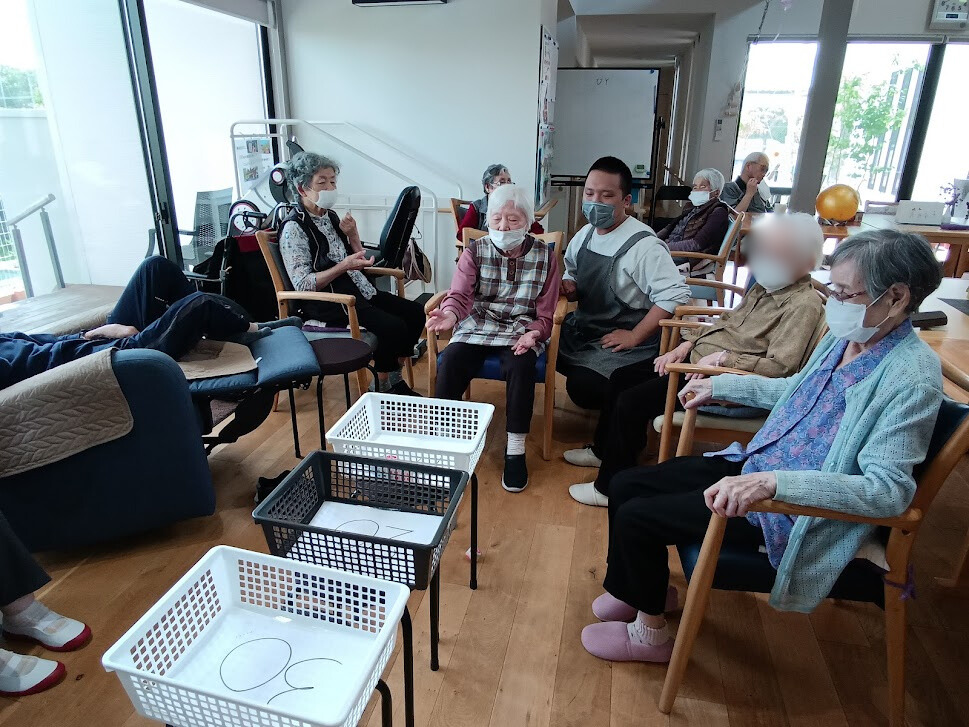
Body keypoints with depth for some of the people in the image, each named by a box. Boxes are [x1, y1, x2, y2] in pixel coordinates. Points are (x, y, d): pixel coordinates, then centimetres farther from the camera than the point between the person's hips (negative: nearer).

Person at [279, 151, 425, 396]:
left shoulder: (331, 217, 12)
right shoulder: (294, 229, -11)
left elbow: (358, 263, 18)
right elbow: (302, 285, -17)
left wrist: (353, 236, -1)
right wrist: (343, 266, -23)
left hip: (357, 290, 8)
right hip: (326, 302, -8)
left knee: (415, 312, -4)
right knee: (393, 327, -25)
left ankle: (395, 379, 5)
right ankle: (385, 387, -3)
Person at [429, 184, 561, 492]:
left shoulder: (545, 256, 1)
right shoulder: (475, 251, 2)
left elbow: (545, 314, 0)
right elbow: (460, 296, -11)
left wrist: (533, 333, -23)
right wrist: (449, 315, -35)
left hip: (521, 330, -1)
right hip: (476, 327, 1)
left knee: (521, 365, -32)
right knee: (451, 361, -27)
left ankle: (515, 451, -18)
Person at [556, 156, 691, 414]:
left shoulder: (643, 245, -19)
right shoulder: (585, 235, 5)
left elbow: (676, 295, -24)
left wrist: (635, 337, -22)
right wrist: (567, 285, -4)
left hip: (623, 341, -9)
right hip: (582, 326, 9)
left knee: (584, 387, -28)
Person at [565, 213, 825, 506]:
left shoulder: (804, 304, -17)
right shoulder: (764, 287, 11)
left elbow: (780, 366, -25)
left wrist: (722, 357, -24)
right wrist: (688, 343, 8)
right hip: (696, 359, 10)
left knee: (630, 402, -16)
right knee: (621, 378, 12)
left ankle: (610, 488, 3)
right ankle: (603, 450, 33)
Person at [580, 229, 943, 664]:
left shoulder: (912, 378, -23)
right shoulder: (846, 337, 2)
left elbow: (889, 490, -29)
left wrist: (772, 482, -39)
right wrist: (719, 387, 21)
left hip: (793, 512, -8)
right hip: (755, 465, 8)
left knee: (635, 517, -10)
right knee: (625, 485, 5)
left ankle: (650, 635, 16)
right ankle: (632, 589, 30)